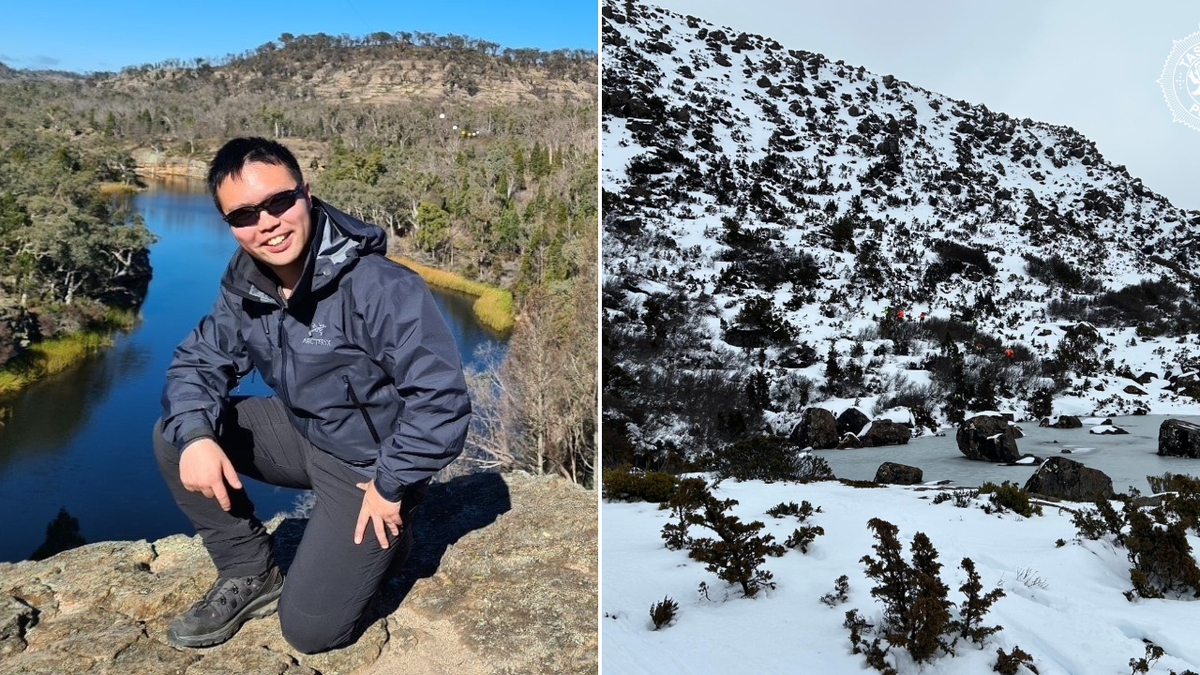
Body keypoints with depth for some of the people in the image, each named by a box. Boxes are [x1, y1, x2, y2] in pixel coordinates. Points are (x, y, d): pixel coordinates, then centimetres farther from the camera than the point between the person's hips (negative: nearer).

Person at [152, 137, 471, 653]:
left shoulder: (382, 288, -29)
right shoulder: (243, 283, -6)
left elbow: (442, 397, -29)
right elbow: (198, 361, 3)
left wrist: (391, 485, -21)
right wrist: (195, 434, -19)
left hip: (370, 463, -7)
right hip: (302, 432, 7)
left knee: (309, 628, -9)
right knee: (172, 433, -5)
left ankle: (383, 533, 19)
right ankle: (250, 575, 7)